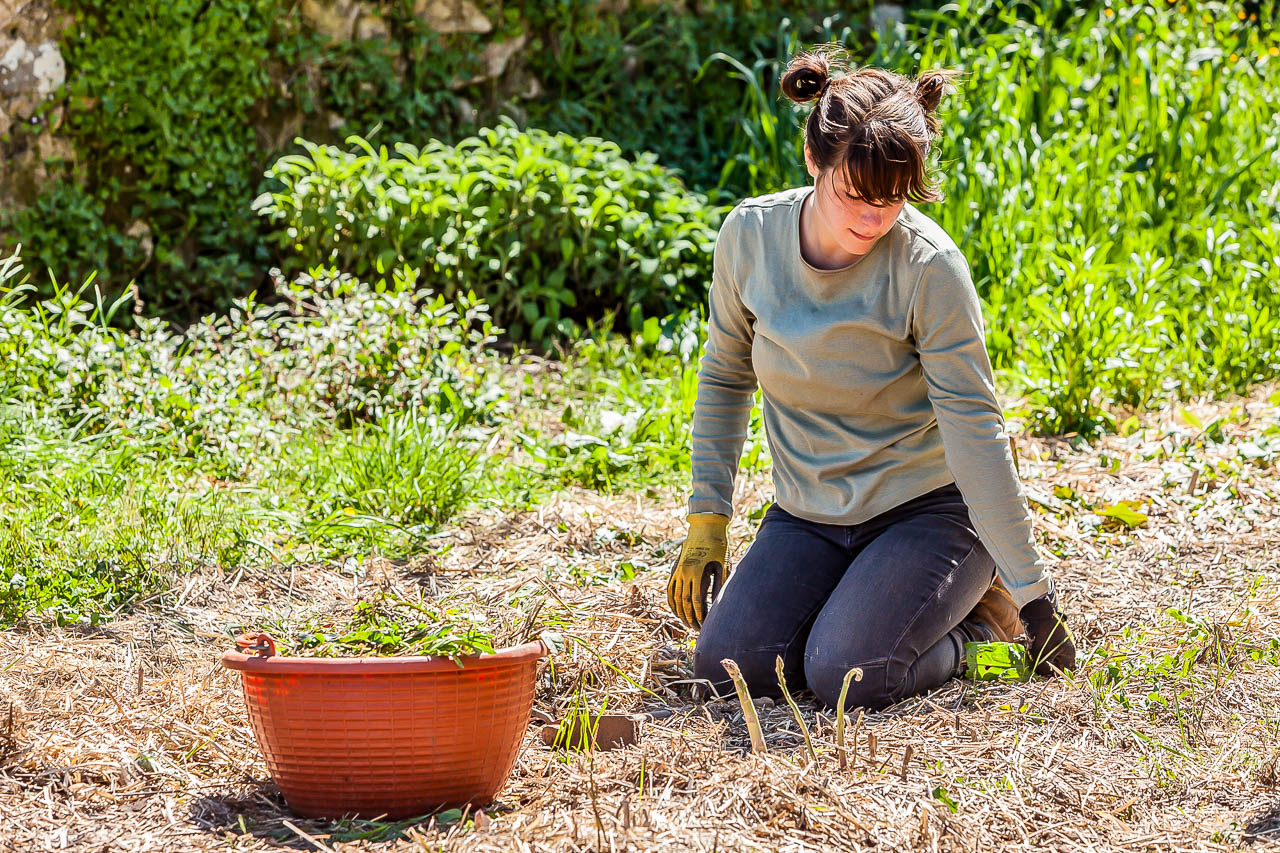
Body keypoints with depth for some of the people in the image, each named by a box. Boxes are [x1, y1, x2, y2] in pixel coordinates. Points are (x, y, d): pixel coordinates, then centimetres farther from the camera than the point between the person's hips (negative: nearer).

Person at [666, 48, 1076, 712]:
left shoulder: (928, 265, -21)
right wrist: (706, 522, 3)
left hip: (926, 508, -4)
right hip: (806, 516, 5)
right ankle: (857, 598, 11)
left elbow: (973, 429, -19)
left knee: (846, 677, -26)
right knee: (726, 668, -16)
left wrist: (1031, 590, -18)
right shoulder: (749, 235, -9)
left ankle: (980, 619, 4)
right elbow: (725, 377, 7)